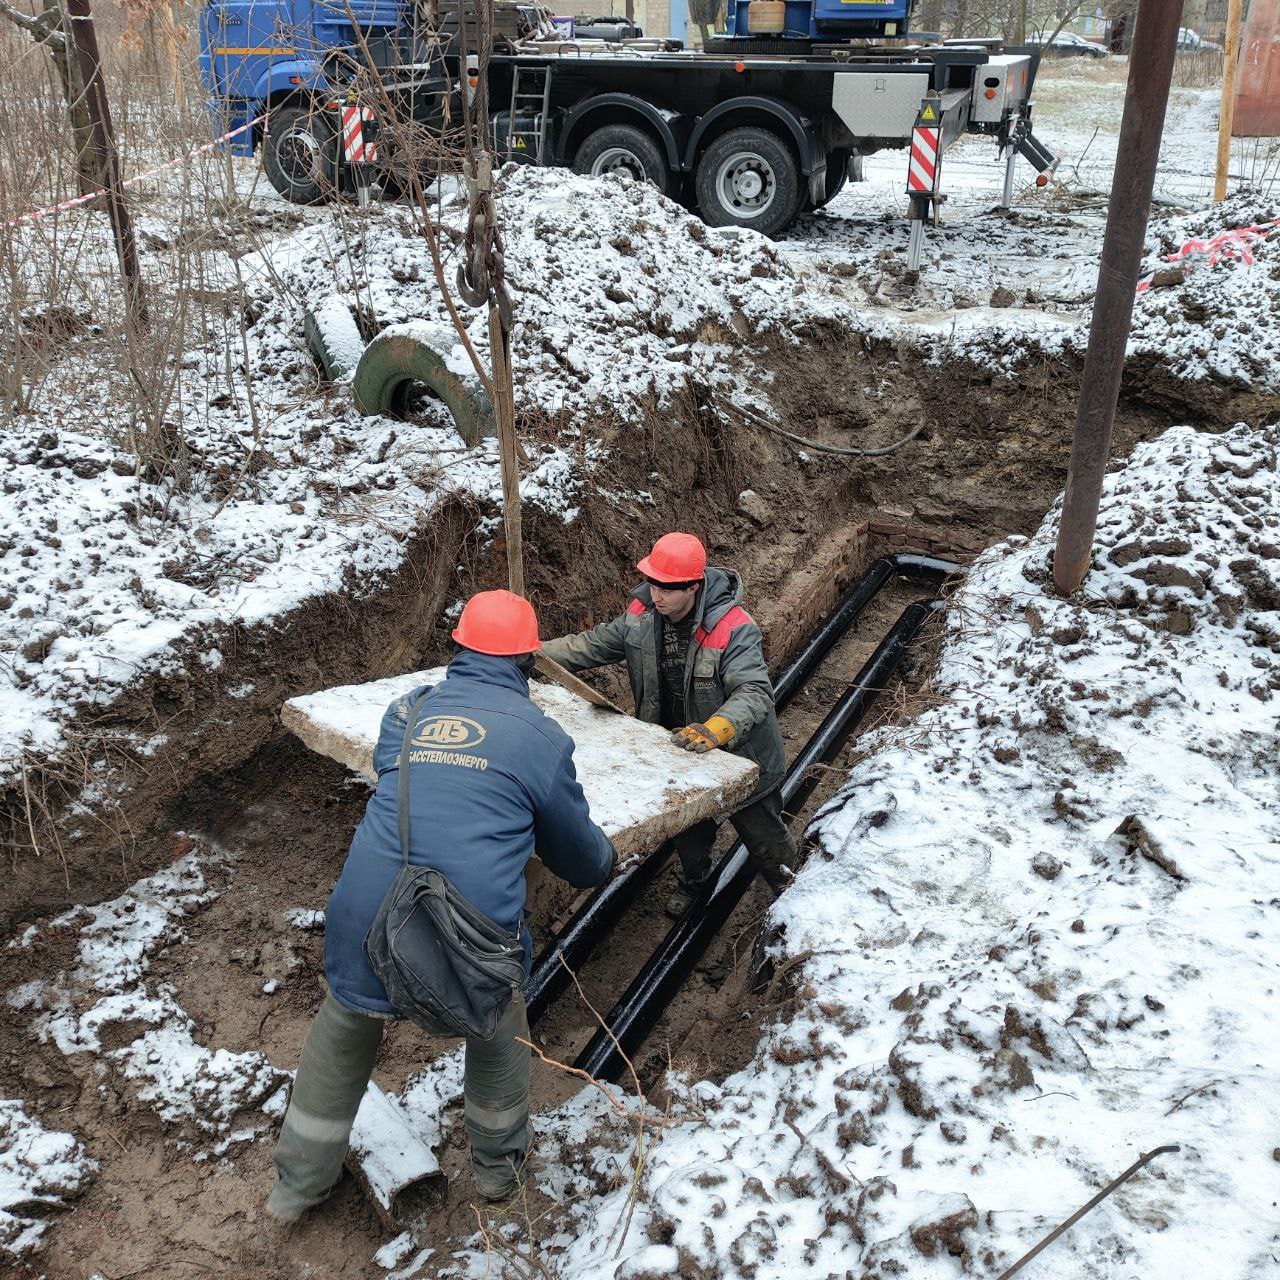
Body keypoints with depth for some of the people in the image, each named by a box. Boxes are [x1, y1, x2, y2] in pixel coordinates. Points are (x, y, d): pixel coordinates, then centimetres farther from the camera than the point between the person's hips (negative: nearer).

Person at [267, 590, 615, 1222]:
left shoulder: (406, 711, 10)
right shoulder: (539, 736, 1)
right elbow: (579, 854, 12)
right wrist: (603, 858, 37)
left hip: (365, 925, 3)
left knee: (342, 1034, 30)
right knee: (497, 1026, 30)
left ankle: (297, 1183, 47)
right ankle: (498, 1163, 48)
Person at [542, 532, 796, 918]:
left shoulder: (733, 628, -33)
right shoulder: (642, 615, -14)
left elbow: (754, 691, -39)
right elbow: (594, 645, -2)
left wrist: (715, 730, -57)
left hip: (739, 756, -5)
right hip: (681, 749, 5)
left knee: (763, 836, 18)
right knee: (689, 827, 30)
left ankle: (788, 892, 47)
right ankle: (693, 881, 59)